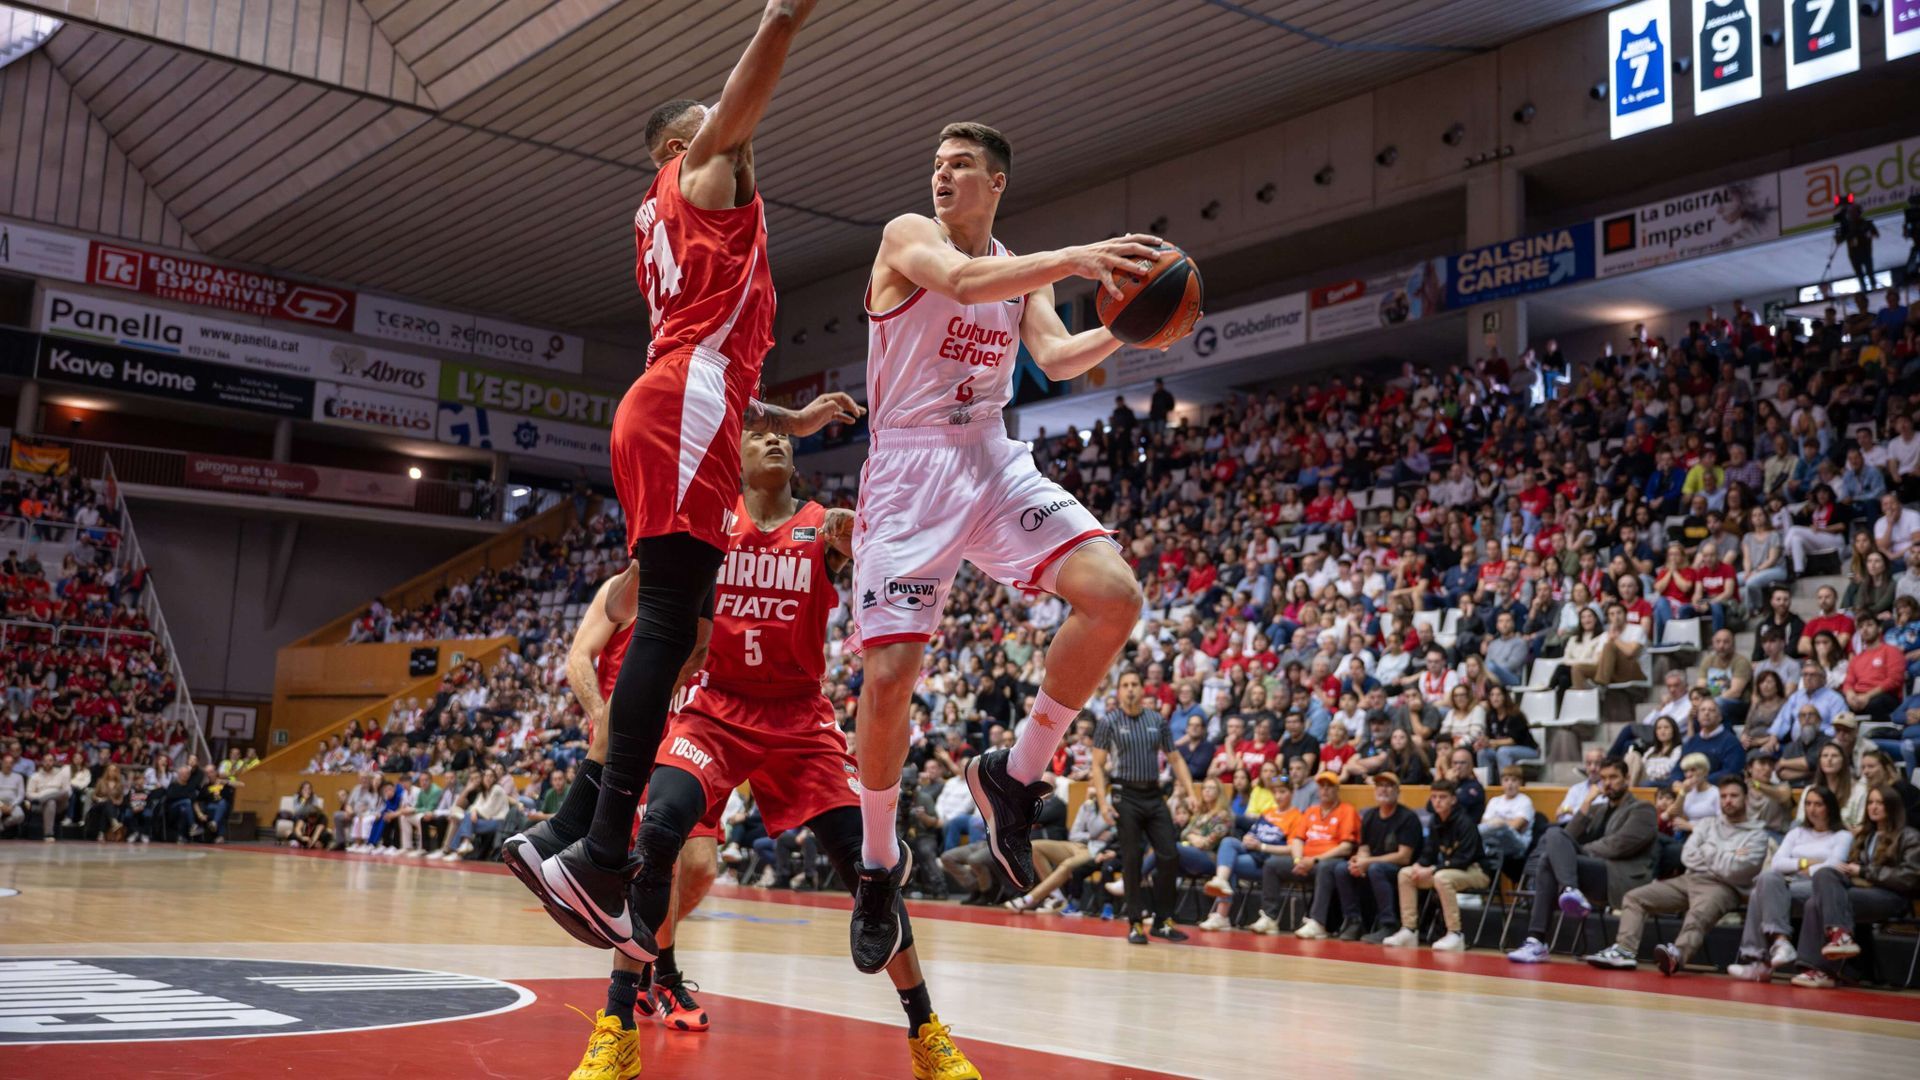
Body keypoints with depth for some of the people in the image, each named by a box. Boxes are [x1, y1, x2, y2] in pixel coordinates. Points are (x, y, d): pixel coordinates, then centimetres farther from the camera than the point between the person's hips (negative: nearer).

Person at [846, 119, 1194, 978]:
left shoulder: (1021, 270, 17)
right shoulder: (908, 235, -2)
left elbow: (1058, 359, 5)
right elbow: (961, 282, -23)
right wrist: (1073, 258, -30)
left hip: (994, 462, 5)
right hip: (910, 471, -5)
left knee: (1114, 594, -17)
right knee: (888, 672, -11)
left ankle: (1014, 775, 0)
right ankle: (878, 864, 12)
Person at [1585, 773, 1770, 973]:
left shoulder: (1757, 835, 5)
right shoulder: (1707, 824, 21)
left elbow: (1732, 871, -9)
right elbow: (1688, 857, 7)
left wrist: (1706, 853, 4)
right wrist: (1725, 858, -1)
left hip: (1723, 888, -6)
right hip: (1689, 879, 6)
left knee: (1698, 915, -40)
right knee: (1634, 897, -9)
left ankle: (1676, 955, -66)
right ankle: (1625, 950, -27)